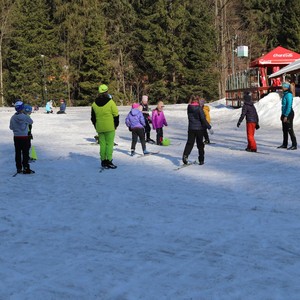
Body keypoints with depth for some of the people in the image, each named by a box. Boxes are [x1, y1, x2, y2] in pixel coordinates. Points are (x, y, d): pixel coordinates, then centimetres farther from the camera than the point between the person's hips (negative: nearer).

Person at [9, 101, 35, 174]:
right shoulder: (25, 117, -15)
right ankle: (25, 168, 2)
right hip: (25, 137, -4)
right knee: (25, 153, 3)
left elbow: (11, 127, 6)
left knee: (17, 153, 10)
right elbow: (31, 122, 3)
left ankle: (19, 168, 14)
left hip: (16, 137, 4)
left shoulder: (13, 118, -3)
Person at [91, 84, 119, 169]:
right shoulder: (110, 102, -8)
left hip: (99, 128, 4)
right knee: (109, 144, -1)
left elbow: (93, 117, 13)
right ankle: (109, 161, -5)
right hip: (110, 127, -4)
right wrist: (116, 124, 7)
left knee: (102, 144, 10)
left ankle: (103, 161, 11)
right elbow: (116, 114, -5)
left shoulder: (94, 104, 6)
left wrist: (96, 126, 22)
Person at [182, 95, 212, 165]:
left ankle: (185, 155, -19)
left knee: (189, 143, 5)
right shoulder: (199, 108, -14)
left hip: (191, 128, 3)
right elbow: (203, 119, -15)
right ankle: (201, 160, 14)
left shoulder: (189, 108, 0)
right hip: (199, 128, -3)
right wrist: (209, 128, -9)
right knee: (200, 144, 9)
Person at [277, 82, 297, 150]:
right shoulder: (285, 94, 14)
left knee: (290, 130, -7)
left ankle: (294, 145, -4)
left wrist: (286, 116, -23)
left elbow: (289, 106, -21)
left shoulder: (289, 95, -16)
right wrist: (282, 115, 19)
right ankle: (284, 145, 19)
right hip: (284, 114, 10)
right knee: (284, 130, 12)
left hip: (288, 114, -10)